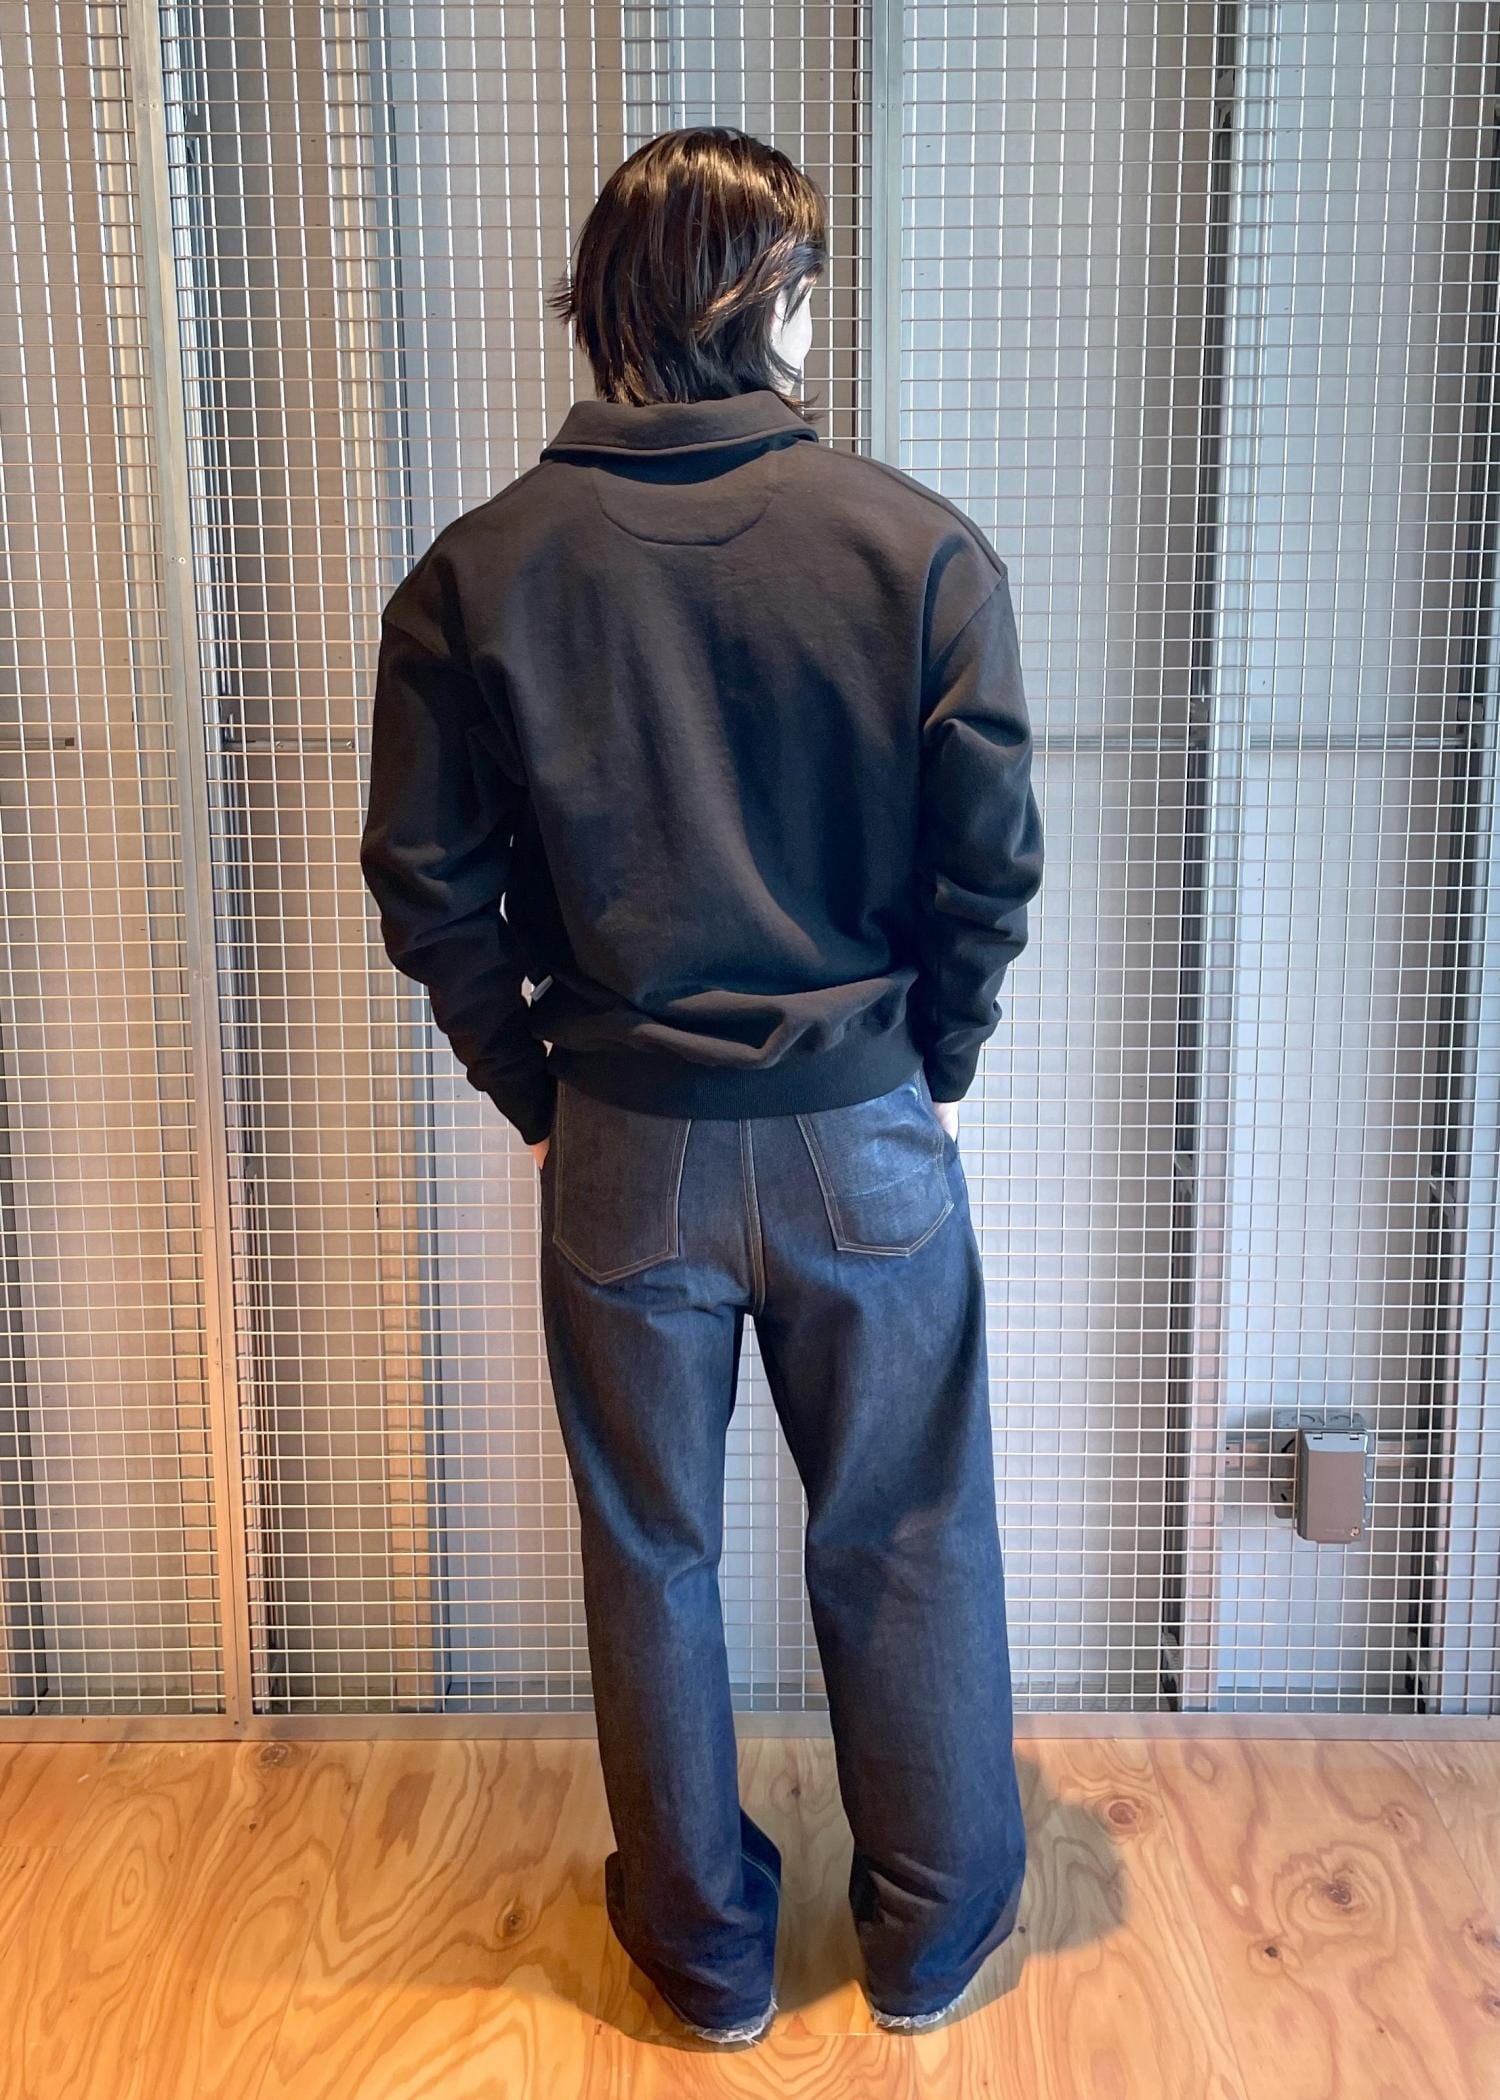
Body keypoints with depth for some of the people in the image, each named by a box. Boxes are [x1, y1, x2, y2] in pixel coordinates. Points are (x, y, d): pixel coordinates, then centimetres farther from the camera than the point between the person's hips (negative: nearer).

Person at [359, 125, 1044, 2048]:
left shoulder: (478, 572, -6)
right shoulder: (923, 550, -8)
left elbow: (428, 884, -5)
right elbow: (994, 865, -7)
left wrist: (535, 1091, 7)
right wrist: (928, 1073, 7)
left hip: (622, 1150, 1)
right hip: (865, 1137, 0)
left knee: (651, 1555, 17)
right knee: (905, 1546, 18)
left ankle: (704, 1945, 35)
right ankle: (931, 1929, 37)